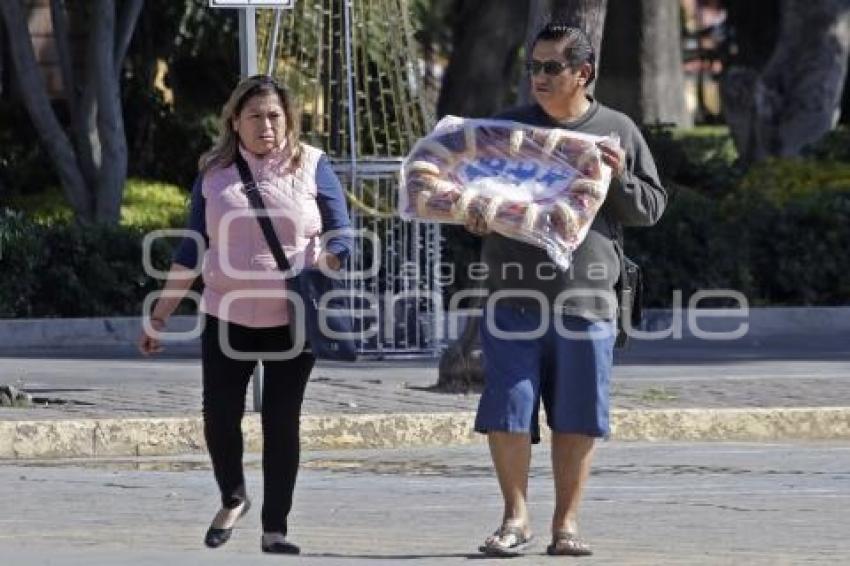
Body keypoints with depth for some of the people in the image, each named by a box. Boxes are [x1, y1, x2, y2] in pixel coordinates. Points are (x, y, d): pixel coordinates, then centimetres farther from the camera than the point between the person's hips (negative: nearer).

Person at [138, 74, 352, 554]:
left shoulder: (311, 166, 1)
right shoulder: (215, 172, 6)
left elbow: (340, 238, 1)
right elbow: (192, 250, 10)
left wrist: (330, 262, -20)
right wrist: (160, 316, 8)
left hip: (291, 320, -2)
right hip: (228, 317, 2)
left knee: (282, 422, 1)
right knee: (220, 419, -1)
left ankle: (276, 527, 11)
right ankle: (233, 500, 27)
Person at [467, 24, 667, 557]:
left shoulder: (618, 132, 9)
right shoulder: (505, 127, 10)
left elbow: (652, 208, 11)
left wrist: (620, 178, -8)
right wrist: (475, 219, -6)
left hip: (586, 299, 0)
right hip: (513, 295, 0)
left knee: (578, 416, 3)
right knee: (507, 410, -5)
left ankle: (567, 522, 12)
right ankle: (516, 518, 6)